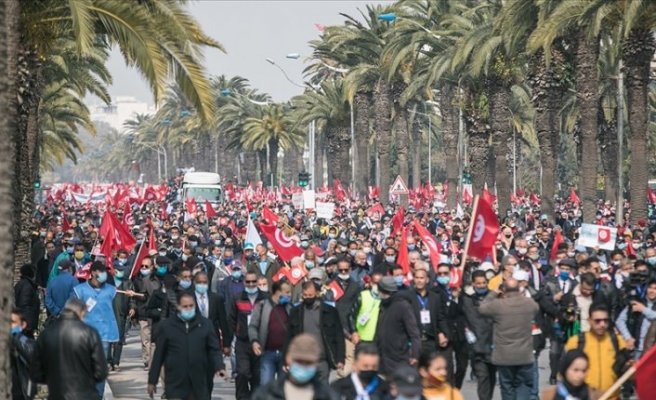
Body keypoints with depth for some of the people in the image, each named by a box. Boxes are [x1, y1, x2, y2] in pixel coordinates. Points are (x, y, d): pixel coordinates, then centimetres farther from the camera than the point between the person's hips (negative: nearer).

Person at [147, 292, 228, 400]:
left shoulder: (205, 324, 3)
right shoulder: (167, 326, 1)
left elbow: (214, 349, 2)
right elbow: (159, 354, 5)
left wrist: (219, 367, -17)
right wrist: (152, 380, 7)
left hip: (200, 383, 1)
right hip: (175, 384, -1)